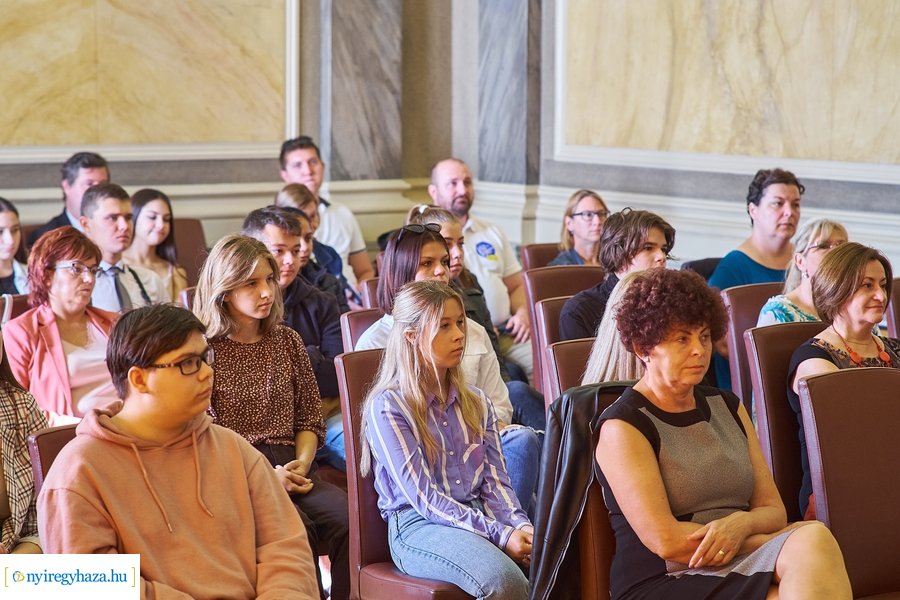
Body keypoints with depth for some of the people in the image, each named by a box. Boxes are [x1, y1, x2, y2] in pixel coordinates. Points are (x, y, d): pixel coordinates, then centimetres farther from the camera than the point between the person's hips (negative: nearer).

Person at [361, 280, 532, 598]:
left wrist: (520, 525, -11)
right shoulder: (386, 407, -4)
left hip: (480, 513, 5)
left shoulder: (476, 402, 15)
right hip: (418, 525, -5)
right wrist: (498, 535, -18)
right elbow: (423, 497, -10)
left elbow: (495, 480, 11)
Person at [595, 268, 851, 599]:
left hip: (738, 569, 7)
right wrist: (786, 546, -9)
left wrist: (741, 524, -12)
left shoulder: (726, 406, 19)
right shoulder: (623, 426, -2)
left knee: (814, 537, -29)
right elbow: (664, 541, -12)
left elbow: (773, 510, 15)